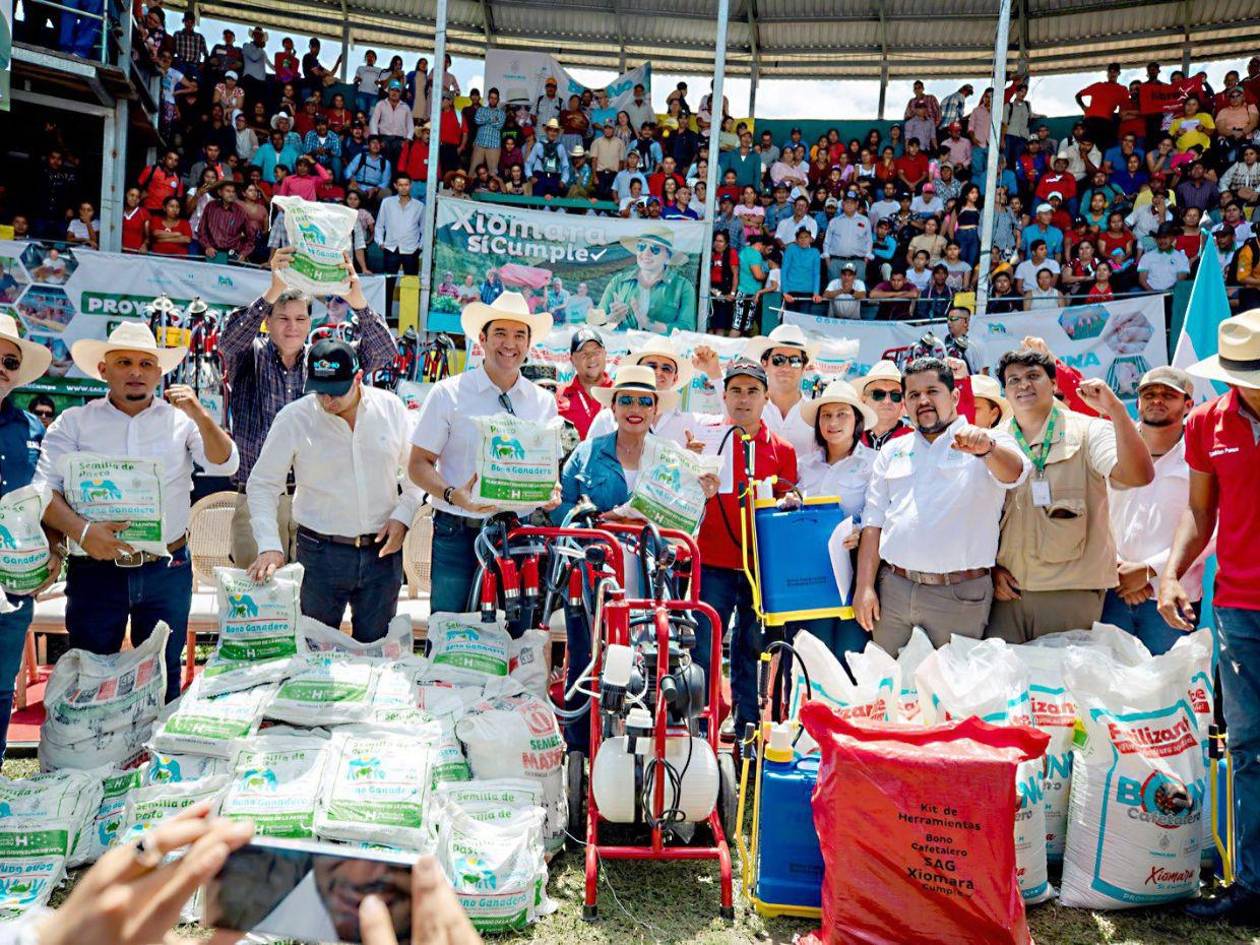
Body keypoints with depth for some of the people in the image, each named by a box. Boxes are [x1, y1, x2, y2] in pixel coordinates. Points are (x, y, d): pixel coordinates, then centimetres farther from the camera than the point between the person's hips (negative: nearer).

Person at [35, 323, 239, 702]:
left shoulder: (180, 419, 5)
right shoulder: (75, 422, 4)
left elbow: (225, 465, -5)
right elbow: (43, 486, -3)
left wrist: (199, 415, -20)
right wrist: (82, 529, -20)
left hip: (167, 571, 0)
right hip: (94, 571, 0)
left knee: (163, 678, 12)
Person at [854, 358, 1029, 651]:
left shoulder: (993, 446, 2)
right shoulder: (893, 451, 13)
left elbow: (1014, 473, -21)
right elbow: (873, 520, 9)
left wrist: (986, 448, -43)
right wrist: (864, 587, 2)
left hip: (960, 594, -3)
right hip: (893, 590, 3)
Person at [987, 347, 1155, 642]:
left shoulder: (1088, 432, -1)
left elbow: (1139, 475, -19)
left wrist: (1115, 410, -25)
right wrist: (991, 568, 4)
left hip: (1072, 594, -2)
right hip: (1007, 590, 3)